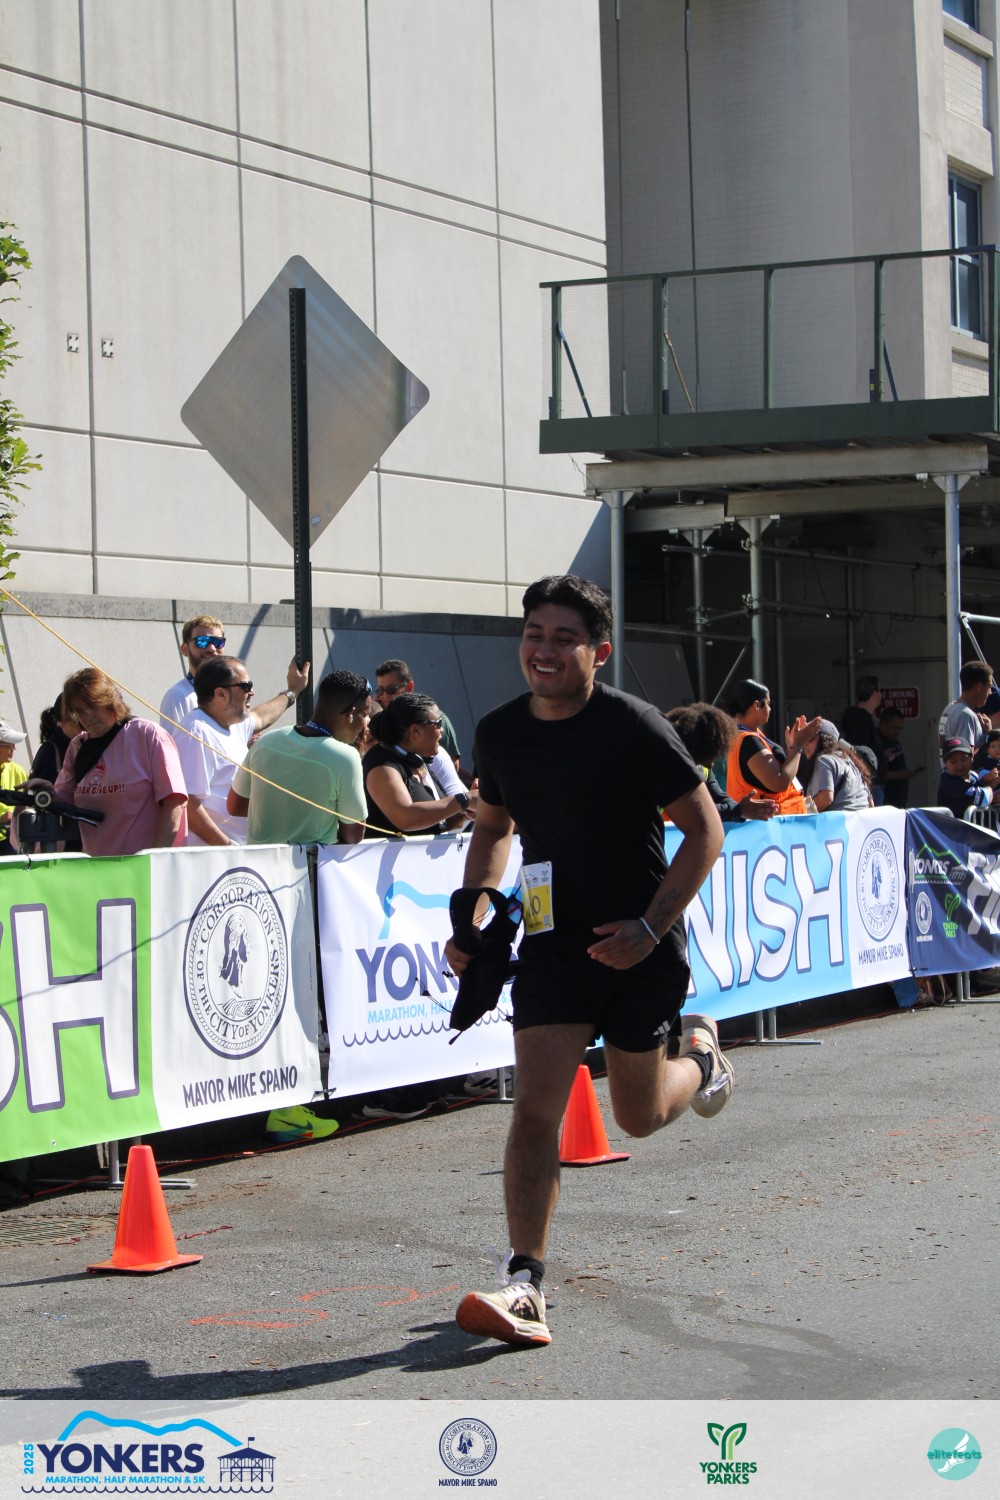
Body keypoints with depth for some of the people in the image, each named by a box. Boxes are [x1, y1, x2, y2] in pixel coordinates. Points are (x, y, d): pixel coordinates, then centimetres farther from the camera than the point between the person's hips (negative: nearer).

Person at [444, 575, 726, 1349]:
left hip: (640, 947, -3)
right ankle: (526, 1287, -11)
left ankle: (701, 1055, 47)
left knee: (639, 1117, 12)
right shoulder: (500, 732, -2)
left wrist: (650, 928, -19)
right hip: (554, 941, 3)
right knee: (536, 1106, -13)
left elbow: (705, 830, -11)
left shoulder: (635, 727, -16)